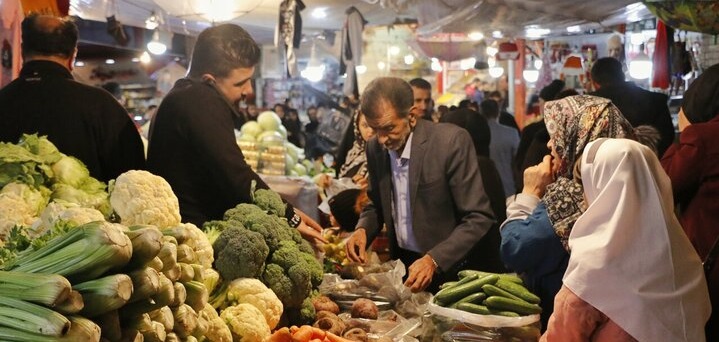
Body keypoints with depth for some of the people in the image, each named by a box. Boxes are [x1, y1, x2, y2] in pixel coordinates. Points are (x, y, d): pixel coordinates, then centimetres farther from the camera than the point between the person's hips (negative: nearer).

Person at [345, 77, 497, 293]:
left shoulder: (452, 141, -19)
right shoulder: (375, 147, -2)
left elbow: (479, 218, -18)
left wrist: (434, 260, -28)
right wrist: (363, 230, -8)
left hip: (447, 268, -4)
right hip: (401, 264, 4)